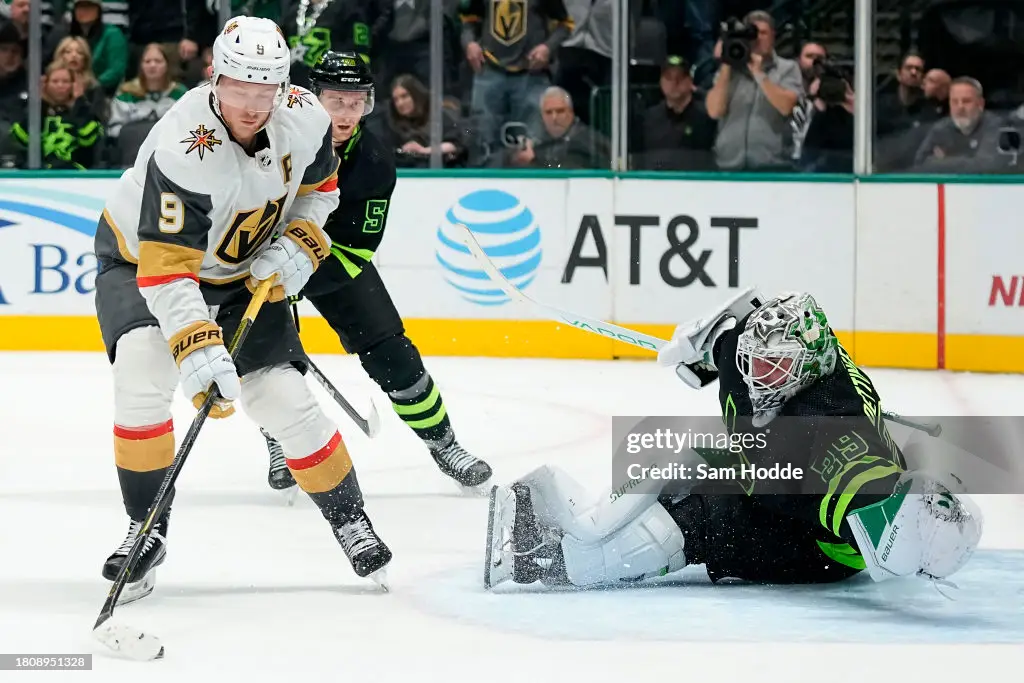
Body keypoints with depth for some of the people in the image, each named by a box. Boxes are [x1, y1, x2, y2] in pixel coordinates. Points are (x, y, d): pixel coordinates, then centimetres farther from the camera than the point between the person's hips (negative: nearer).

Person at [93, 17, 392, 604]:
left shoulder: (306, 120, -19)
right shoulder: (184, 151, -37)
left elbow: (319, 185, 5)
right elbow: (166, 268, -39)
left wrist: (299, 244, -12)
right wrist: (199, 351, -48)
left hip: (244, 273, 4)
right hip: (142, 260, -4)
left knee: (286, 399, -4)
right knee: (142, 374, -28)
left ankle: (350, 520, 18)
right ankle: (147, 529, -11)